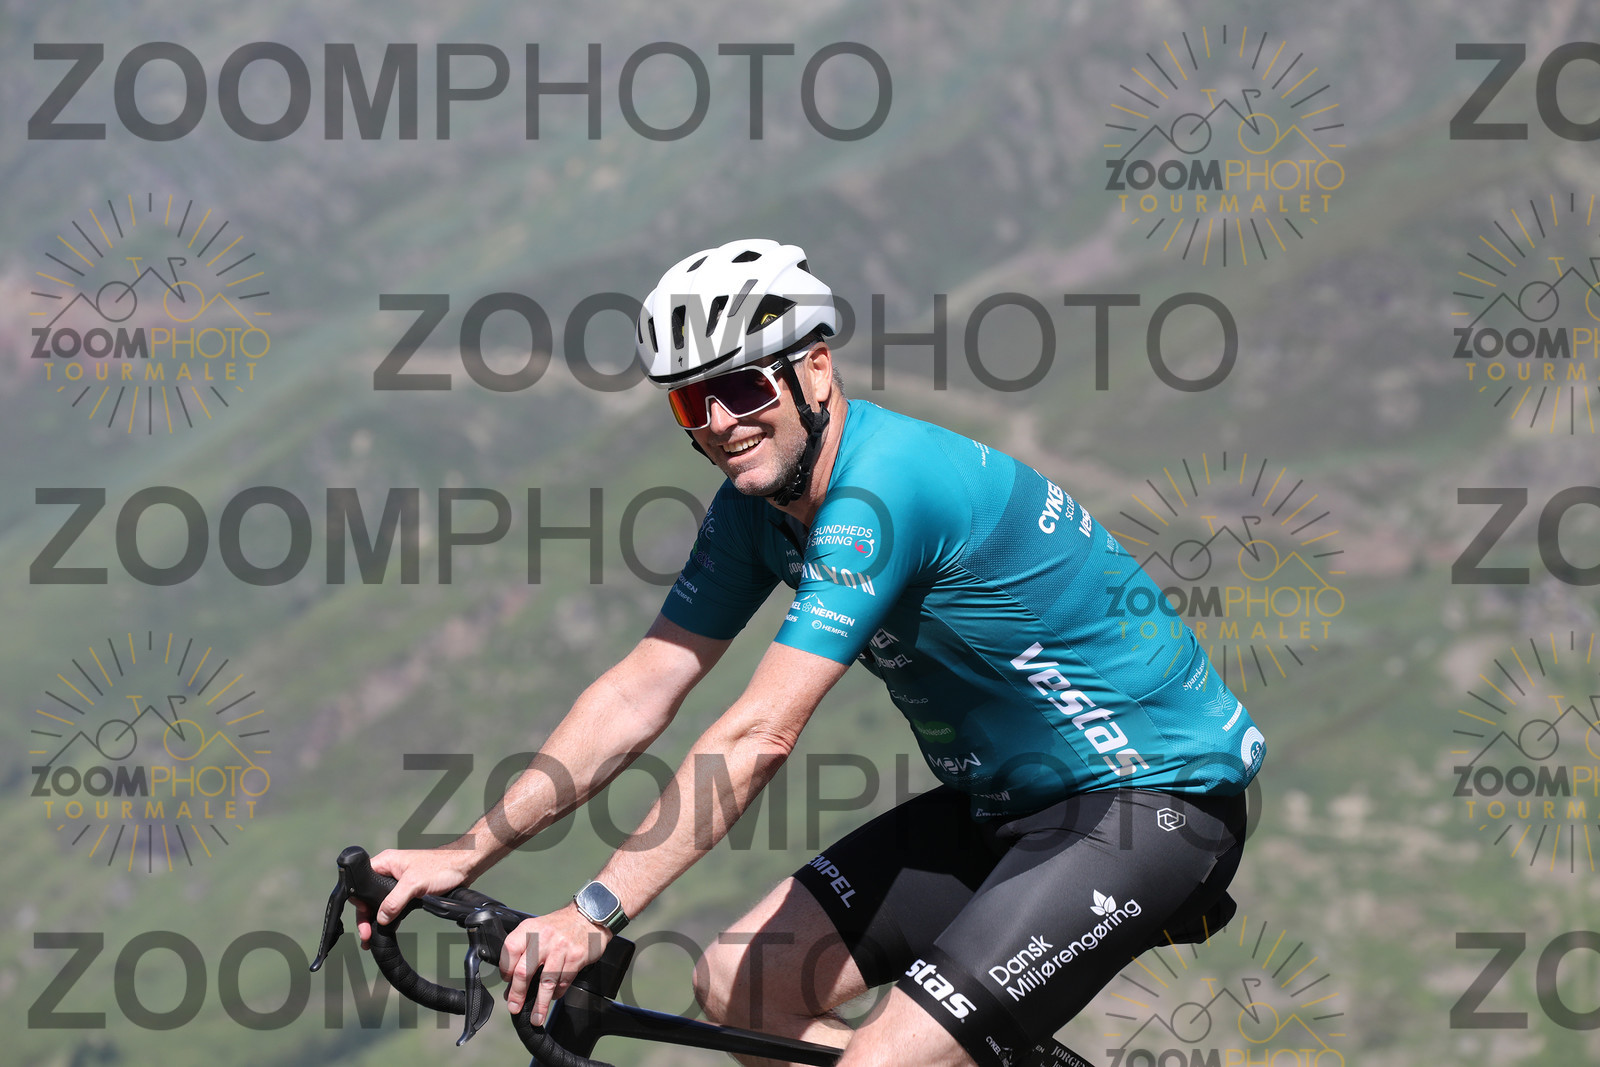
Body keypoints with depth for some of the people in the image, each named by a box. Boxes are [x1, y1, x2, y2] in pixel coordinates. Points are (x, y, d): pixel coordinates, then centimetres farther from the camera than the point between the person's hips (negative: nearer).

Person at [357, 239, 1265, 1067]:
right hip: (1009, 802, 9)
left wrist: (596, 912, -35)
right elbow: (642, 692, 4)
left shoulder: (882, 486, -25)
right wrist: (466, 855, -4)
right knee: (740, 983, 3)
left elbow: (759, 736, -31)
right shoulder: (758, 503, 2)